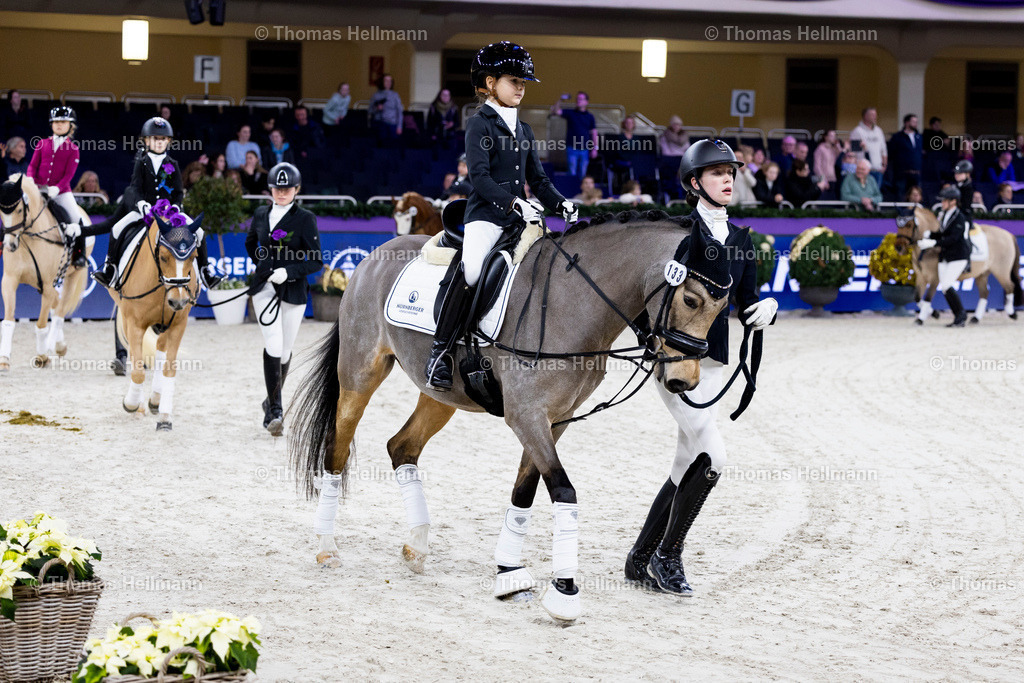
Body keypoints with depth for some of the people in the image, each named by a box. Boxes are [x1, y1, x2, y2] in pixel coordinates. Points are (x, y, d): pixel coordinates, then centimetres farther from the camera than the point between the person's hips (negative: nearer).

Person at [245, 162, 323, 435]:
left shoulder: (305, 219, -6)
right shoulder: (261, 215, 5)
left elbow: (316, 261, -9)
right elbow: (250, 243, 27)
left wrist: (288, 272, -21)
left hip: (293, 290, -1)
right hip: (265, 287, 1)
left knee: (285, 350, 8)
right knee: (273, 345, -15)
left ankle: (272, 403, 32)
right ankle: (276, 410, -14)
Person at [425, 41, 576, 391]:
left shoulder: (524, 129, 22)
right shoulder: (479, 123, 0)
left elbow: (538, 178, 22)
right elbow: (479, 176, -12)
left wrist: (560, 204, 3)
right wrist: (512, 203, -25)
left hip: (519, 218, 8)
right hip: (486, 215, -8)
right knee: (471, 269, -32)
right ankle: (440, 351, -24)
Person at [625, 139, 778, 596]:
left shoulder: (739, 241, 12)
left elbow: (747, 307, 12)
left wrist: (765, 310, -10)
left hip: (712, 360, 7)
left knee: (688, 466, 10)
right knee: (711, 454, -17)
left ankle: (640, 559, 22)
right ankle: (667, 556, -3)